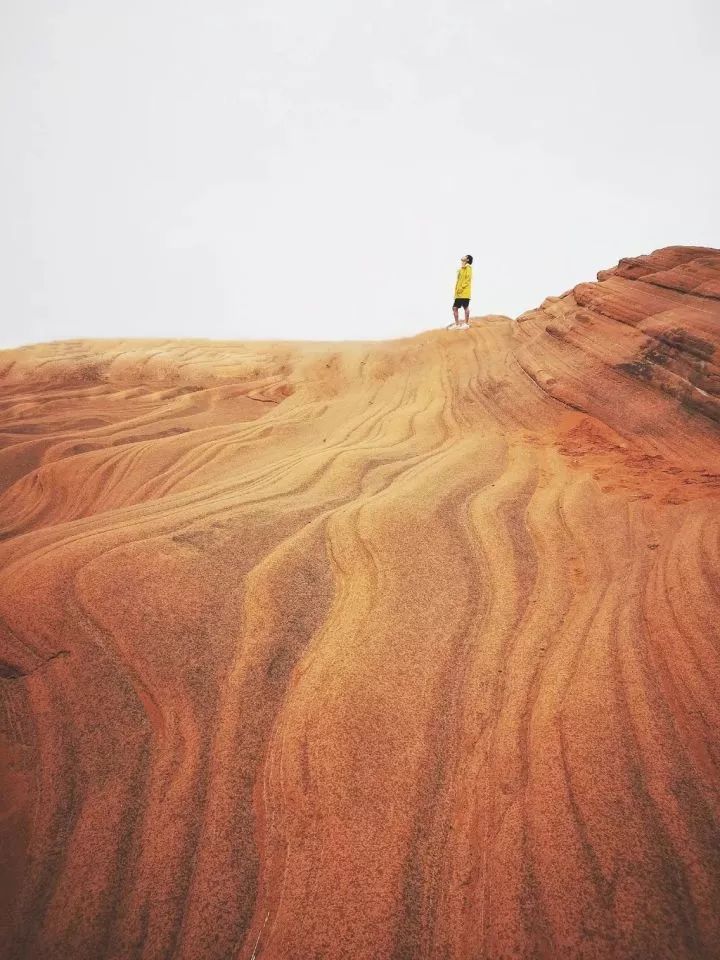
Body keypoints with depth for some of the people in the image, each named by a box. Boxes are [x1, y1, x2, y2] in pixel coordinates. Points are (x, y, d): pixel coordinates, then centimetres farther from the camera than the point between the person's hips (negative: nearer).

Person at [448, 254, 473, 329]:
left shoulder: (468, 267, -3)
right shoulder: (461, 268, 21)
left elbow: (468, 279, -12)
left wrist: (462, 287, -17)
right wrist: (456, 289, 11)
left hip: (465, 292, -8)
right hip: (459, 293, 8)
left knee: (466, 307, -3)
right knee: (455, 308, 5)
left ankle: (466, 324, 2)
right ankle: (457, 324, 10)